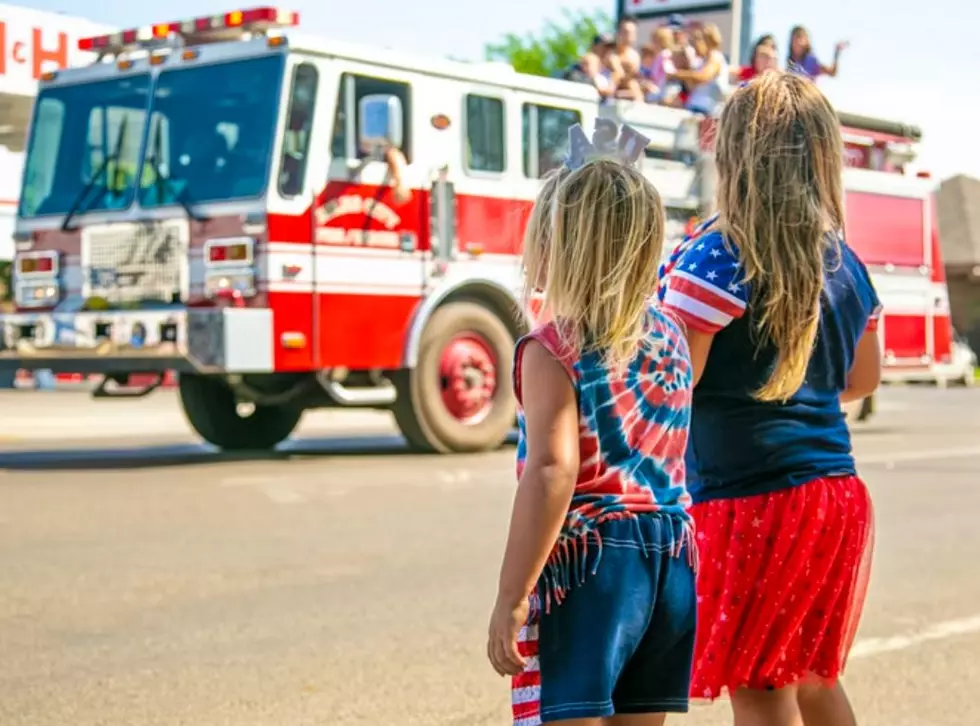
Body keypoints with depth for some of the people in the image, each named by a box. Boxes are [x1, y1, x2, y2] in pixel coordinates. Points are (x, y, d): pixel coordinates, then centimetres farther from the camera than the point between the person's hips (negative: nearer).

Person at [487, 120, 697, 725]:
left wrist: (510, 599, -19)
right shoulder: (670, 335, 9)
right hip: (672, 558, 7)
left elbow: (552, 473, -21)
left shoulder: (554, 349, -12)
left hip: (586, 563, -7)